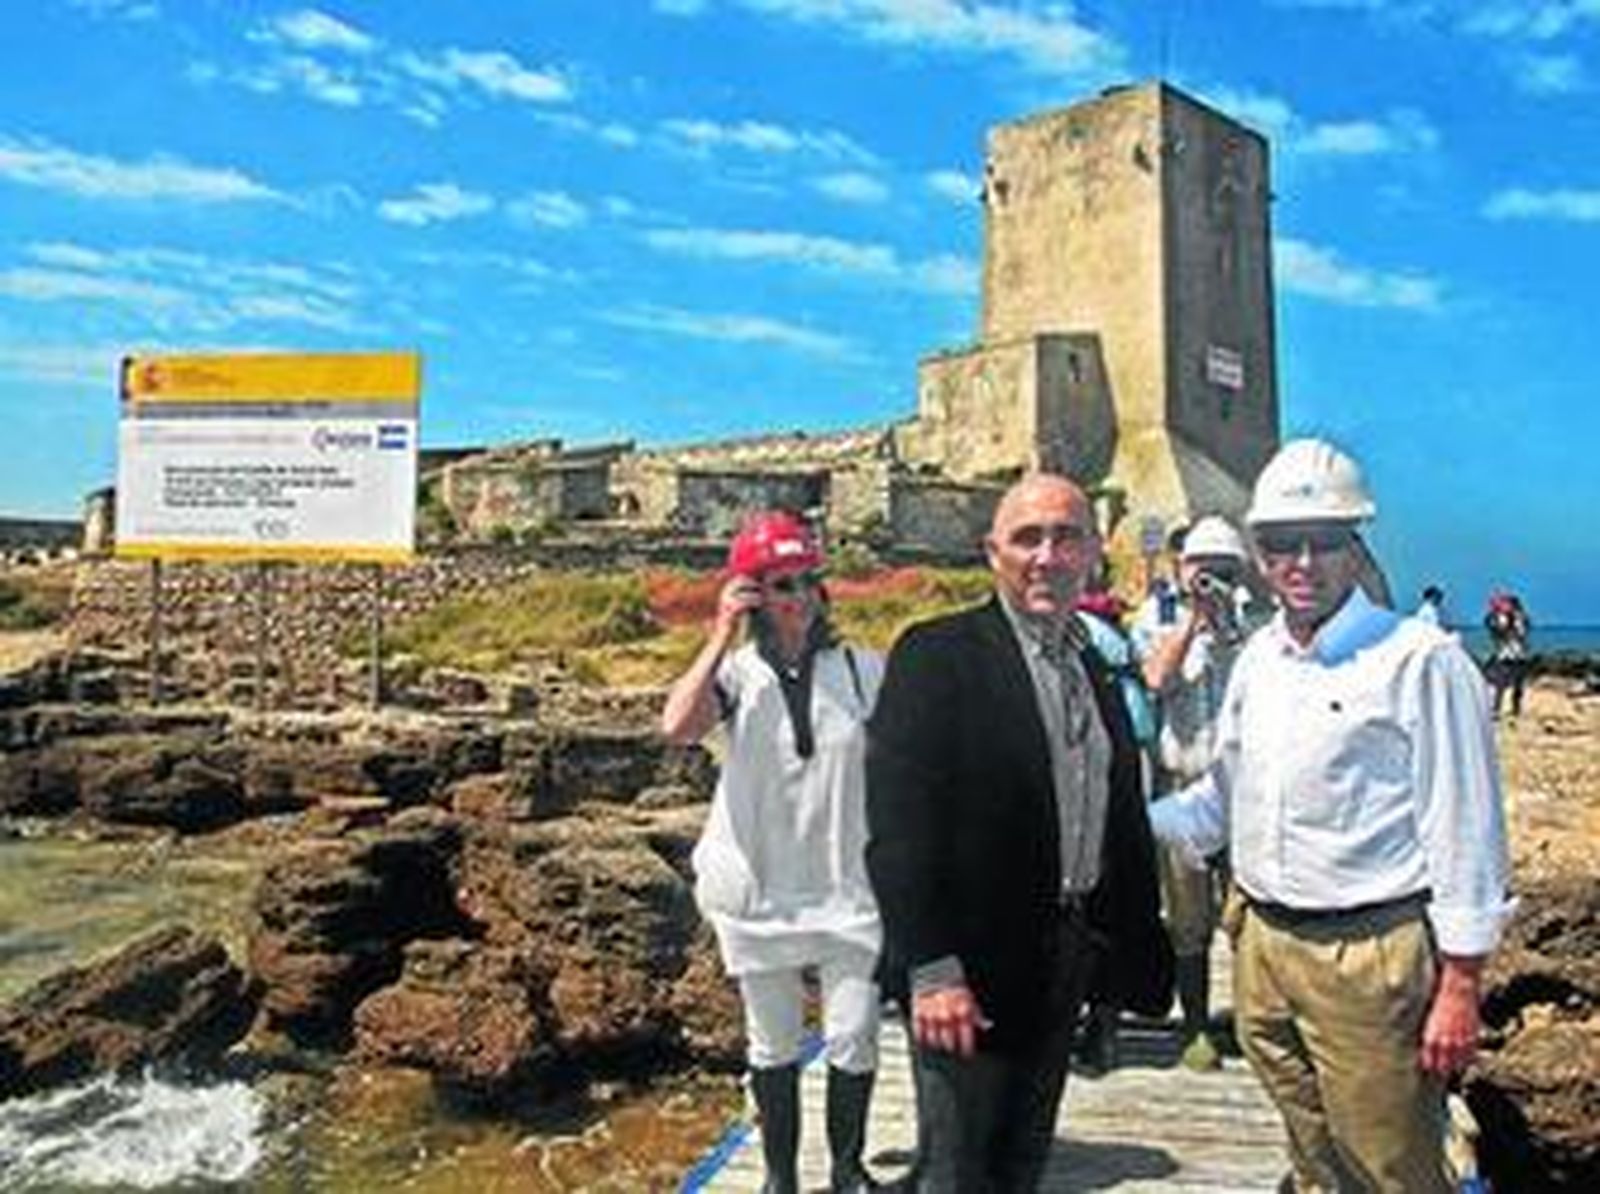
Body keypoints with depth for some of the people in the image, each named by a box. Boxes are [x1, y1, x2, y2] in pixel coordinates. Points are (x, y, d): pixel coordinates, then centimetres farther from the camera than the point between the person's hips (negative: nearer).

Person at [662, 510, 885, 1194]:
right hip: (757, 892, 0)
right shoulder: (737, 672, -5)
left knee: (854, 1040, 5)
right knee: (772, 1045, 14)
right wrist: (721, 637, -21)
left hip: (848, 889, 1)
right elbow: (678, 727, -26)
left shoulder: (863, 670, -1)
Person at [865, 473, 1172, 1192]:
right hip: (970, 972, -7)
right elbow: (898, 827, -19)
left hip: (1064, 968, 7)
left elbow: (1122, 821, 15)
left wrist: (1139, 951, 11)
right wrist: (931, 969, -23)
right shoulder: (936, 655, -12)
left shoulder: (1093, 669, 11)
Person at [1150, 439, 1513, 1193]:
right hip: (1261, 946, 6)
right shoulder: (1257, 658, 8)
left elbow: (1465, 830, -11)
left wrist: (1460, 986, -11)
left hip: (1367, 960, -6)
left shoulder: (1420, 661, -12)